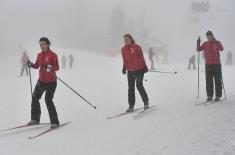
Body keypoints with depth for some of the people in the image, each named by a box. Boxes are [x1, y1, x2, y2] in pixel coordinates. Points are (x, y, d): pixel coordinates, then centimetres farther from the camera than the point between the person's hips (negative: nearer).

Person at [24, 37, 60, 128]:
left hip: (51, 81, -7)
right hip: (41, 81, 7)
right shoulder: (39, 55, 8)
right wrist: (29, 64, 0)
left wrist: (51, 67, -36)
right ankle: (35, 119, 21)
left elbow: (57, 67, -17)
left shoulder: (53, 55, -11)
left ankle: (55, 122, -6)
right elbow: (36, 66, 17)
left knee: (48, 100, -14)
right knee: (35, 98, 5)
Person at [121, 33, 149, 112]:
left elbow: (141, 57, -4)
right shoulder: (123, 49, 6)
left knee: (139, 86, -8)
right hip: (130, 71, 5)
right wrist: (124, 68, 6)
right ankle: (131, 106, 10)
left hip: (139, 69, -4)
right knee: (130, 88, 4)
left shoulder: (136, 47, -6)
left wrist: (144, 66, -8)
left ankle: (146, 102, 10)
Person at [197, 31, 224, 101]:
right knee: (209, 81, 4)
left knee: (217, 80, 0)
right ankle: (209, 96, 10)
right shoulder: (205, 44, 8)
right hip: (208, 64, 2)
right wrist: (198, 43, -17)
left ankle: (218, 96, 5)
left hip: (216, 64, -2)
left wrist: (216, 43, -30)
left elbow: (221, 49, -16)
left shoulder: (217, 42, 1)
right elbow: (199, 49, 0)